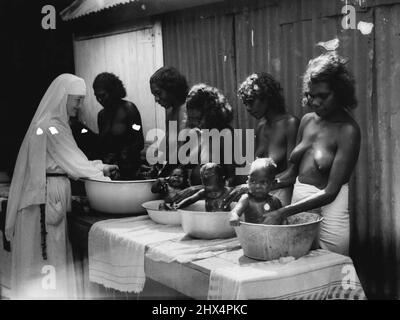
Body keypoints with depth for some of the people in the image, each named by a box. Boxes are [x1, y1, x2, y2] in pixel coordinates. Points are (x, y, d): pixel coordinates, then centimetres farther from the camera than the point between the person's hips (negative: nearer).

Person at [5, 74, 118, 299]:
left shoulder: (57, 124, 14)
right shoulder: (50, 127, -16)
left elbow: (66, 163, 15)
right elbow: (75, 164, -15)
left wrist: (100, 168, 8)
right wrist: (103, 169, -4)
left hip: (54, 195, 9)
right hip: (47, 195, -9)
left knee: (54, 252, 13)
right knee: (48, 254, -2)